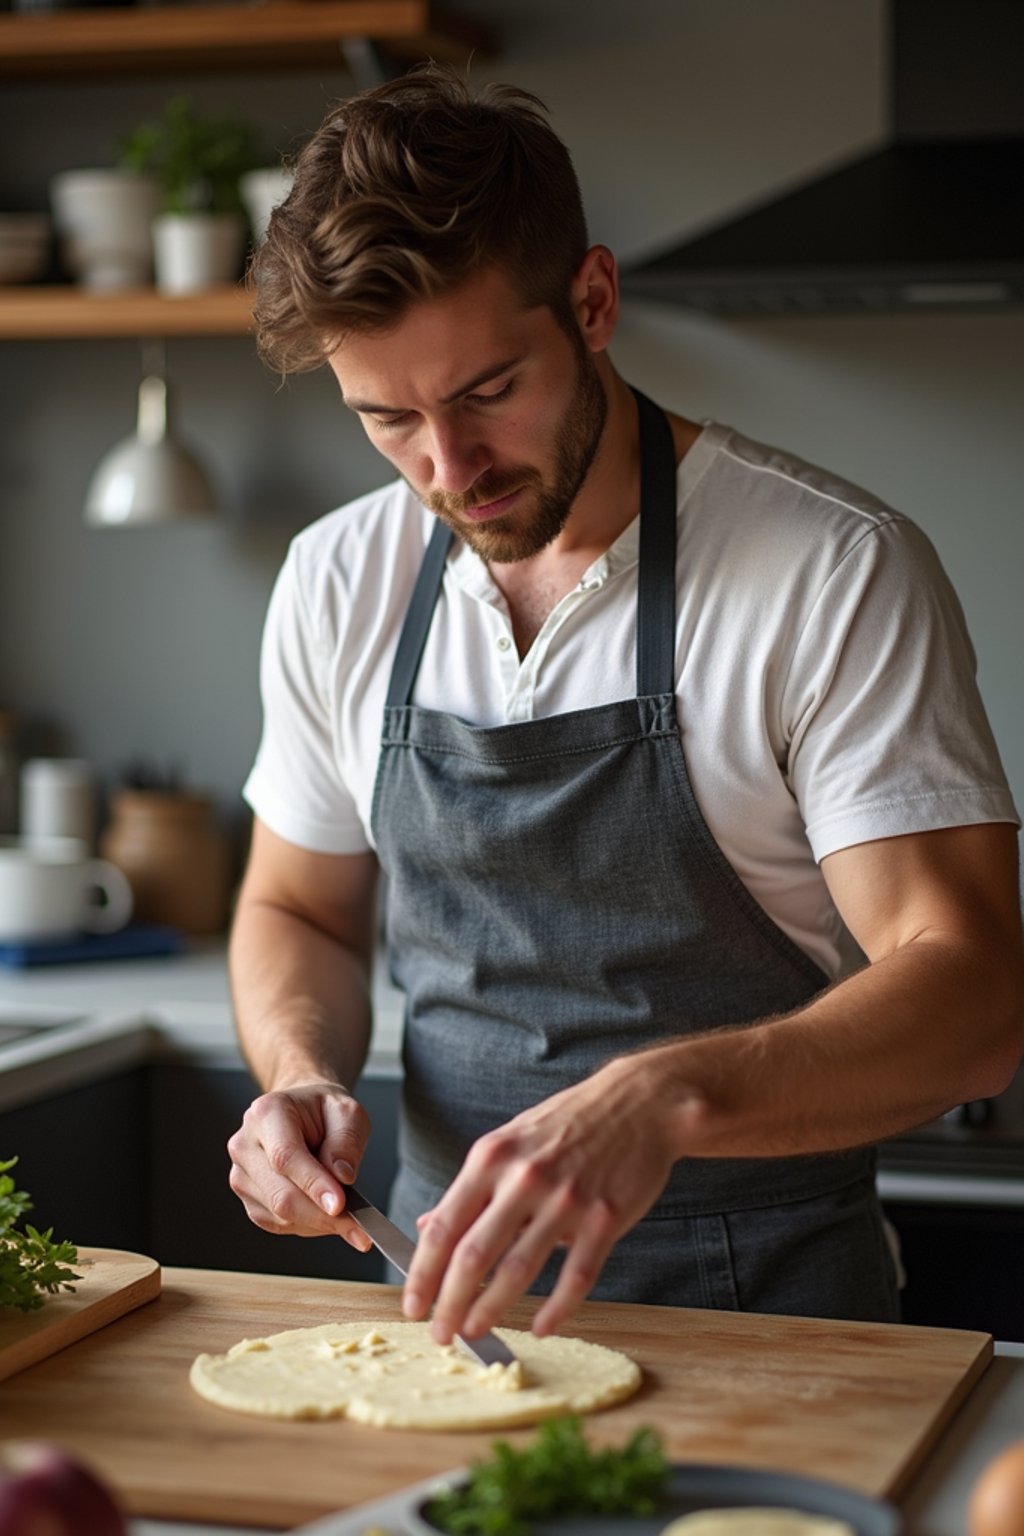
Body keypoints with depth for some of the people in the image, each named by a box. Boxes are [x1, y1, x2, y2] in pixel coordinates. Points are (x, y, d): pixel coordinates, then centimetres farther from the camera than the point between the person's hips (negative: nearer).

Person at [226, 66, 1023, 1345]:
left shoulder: (837, 573, -11)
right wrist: (303, 1079, -4)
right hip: (452, 1284, 4)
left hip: (760, 1299, -3)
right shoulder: (336, 584, 5)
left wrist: (664, 1099, -33)